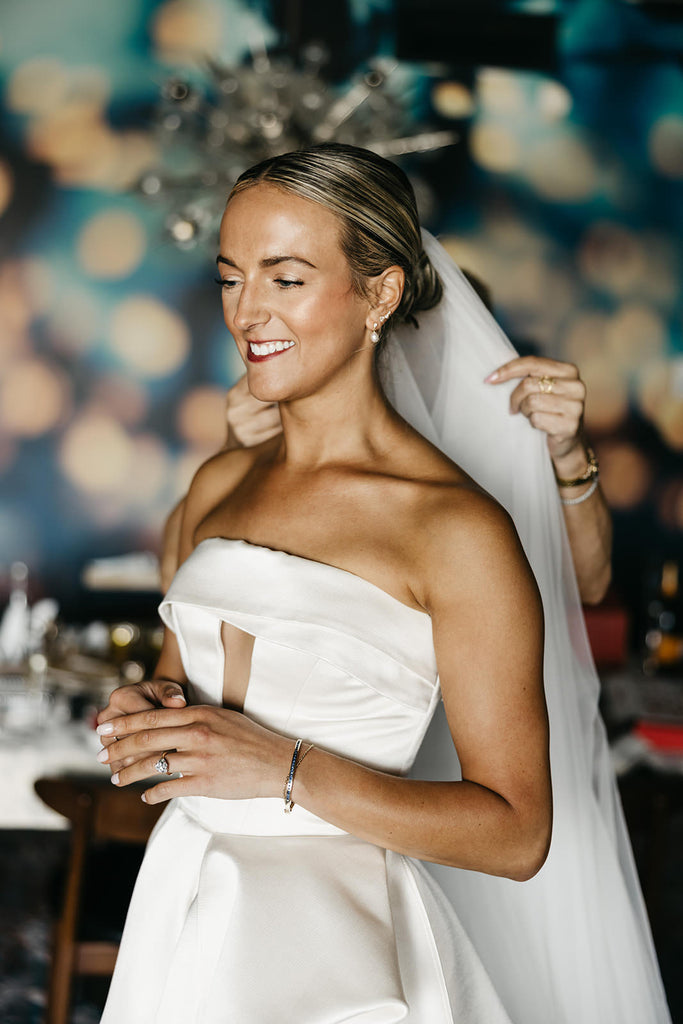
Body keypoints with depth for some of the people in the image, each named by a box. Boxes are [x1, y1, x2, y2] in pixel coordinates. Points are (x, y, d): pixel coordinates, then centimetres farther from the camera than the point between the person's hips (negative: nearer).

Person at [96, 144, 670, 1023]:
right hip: (181, 917, 6)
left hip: (337, 952, -6)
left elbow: (517, 833, -15)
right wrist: (141, 718, -5)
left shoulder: (457, 528, -15)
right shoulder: (219, 486, 5)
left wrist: (287, 770, -22)